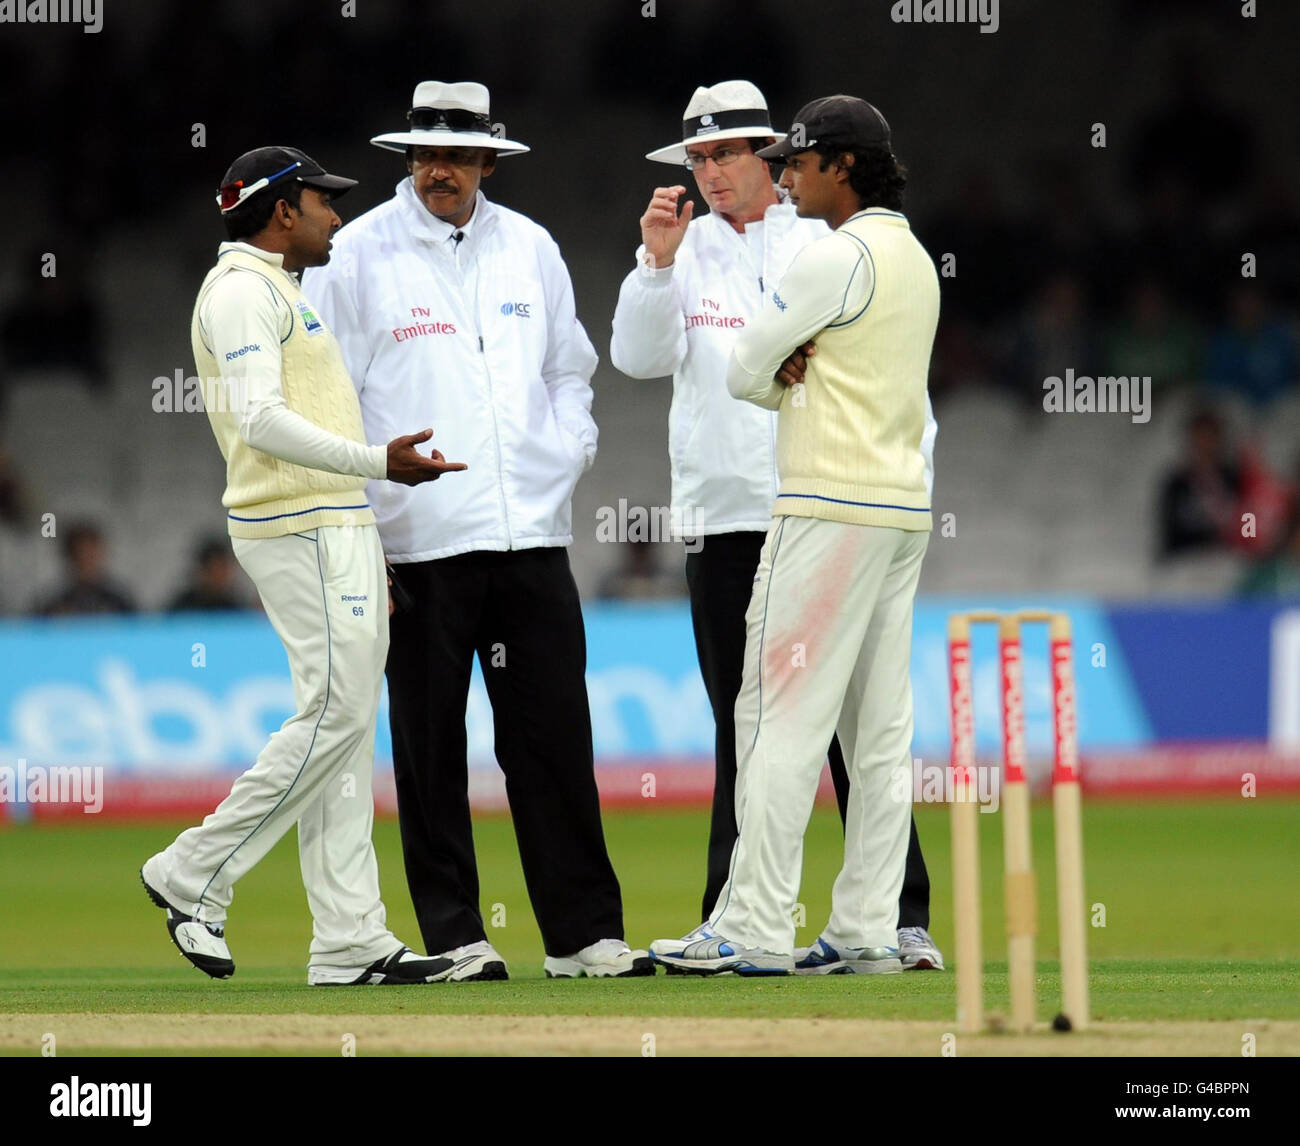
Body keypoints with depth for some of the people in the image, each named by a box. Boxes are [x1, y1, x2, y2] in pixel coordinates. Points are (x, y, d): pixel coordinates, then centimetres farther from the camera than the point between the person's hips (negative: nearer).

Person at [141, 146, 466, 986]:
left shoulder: (281, 292, 23)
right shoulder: (242, 290, -9)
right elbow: (261, 422, -21)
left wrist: (368, 554, 22)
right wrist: (377, 463, -26)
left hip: (338, 526, 10)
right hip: (299, 530, -10)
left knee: (347, 725, 5)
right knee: (336, 712, -14)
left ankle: (350, 944, 2)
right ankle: (195, 876, -6)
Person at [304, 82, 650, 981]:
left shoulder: (529, 248, 12)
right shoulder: (356, 255, 0)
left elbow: (569, 367, 23)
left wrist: (569, 455, 7)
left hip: (532, 528, 3)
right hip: (418, 537, -3)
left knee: (556, 736, 2)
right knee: (431, 744, 0)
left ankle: (584, 934, 5)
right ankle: (454, 937, 6)